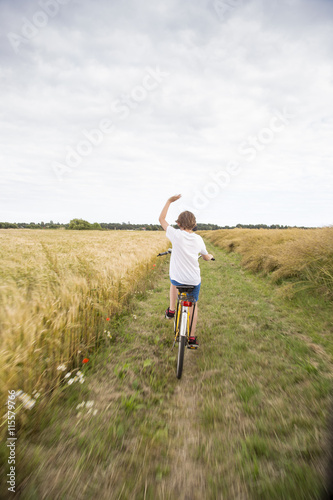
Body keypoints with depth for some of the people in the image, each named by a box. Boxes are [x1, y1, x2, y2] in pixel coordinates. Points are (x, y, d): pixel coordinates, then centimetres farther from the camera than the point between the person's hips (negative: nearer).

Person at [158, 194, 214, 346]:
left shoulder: (176, 235, -14)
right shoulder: (198, 239, -3)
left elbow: (161, 219, -1)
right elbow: (206, 257, 12)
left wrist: (169, 201, 4)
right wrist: (211, 256, 36)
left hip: (178, 278, -2)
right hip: (194, 280, 2)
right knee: (193, 304, 23)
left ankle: (171, 310, 35)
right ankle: (192, 336, 27)